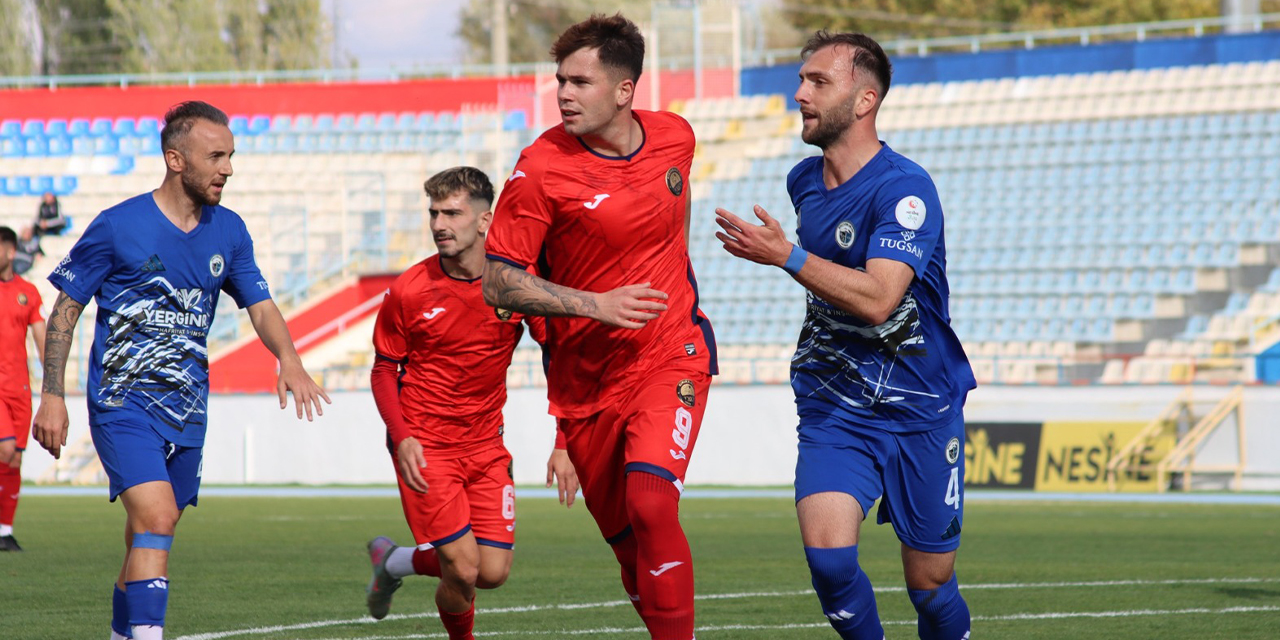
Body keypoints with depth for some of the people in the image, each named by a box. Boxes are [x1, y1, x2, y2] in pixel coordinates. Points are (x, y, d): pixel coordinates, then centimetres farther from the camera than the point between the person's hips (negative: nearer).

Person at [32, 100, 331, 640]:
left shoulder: (228, 231, 7)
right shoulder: (117, 227, -9)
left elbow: (260, 306, 9)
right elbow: (65, 309, -2)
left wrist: (288, 358, -12)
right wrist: (51, 397, -6)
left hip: (187, 410, 6)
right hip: (122, 403, -6)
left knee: (148, 538, 13)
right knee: (157, 518, -24)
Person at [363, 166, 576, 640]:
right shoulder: (408, 291, -10)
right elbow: (384, 370, 1)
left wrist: (564, 445, -7)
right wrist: (402, 437, -15)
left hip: (485, 442, 3)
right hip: (425, 447, -3)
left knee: (493, 573, -3)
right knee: (464, 569, -15)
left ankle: (395, 561, 24)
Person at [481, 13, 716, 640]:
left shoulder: (674, 137, -1)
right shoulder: (541, 166, -13)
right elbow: (496, 282, -12)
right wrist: (596, 304, -20)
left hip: (671, 354, 0)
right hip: (584, 373, 0)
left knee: (650, 504, -23)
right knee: (628, 542, 7)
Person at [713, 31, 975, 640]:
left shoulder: (904, 189, -17)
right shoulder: (804, 180, 6)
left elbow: (877, 298, -28)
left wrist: (787, 257, -29)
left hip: (920, 408, -4)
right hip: (832, 406, 4)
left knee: (931, 587, 4)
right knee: (827, 556, -19)